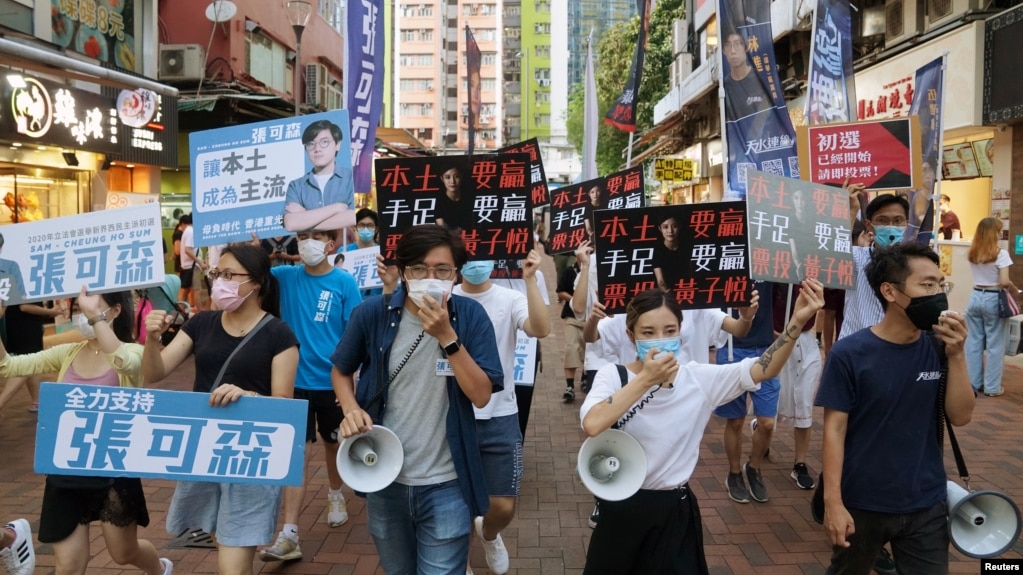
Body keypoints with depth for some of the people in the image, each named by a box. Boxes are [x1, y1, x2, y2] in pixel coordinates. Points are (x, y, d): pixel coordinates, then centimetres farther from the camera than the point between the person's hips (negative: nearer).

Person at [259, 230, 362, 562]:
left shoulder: (344, 283, -7)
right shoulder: (286, 277, -1)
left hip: (332, 381, 0)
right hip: (297, 381, 1)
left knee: (332, 443, 20)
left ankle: (335, 495, 47)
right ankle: (289, 535, -2)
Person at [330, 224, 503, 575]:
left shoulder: (470, 316, -10)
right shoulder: (373, 313, -8)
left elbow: (481, 395, -15)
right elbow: (341, 370, 9)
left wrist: (447, 336, -23)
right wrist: (351, 409, -10)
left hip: (446, 484, -2)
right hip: (384, 478, 3)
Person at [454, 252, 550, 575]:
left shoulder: (510, 299, -5)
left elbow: (541, 330, -22)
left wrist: (530, 279, -29)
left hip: (499, 416, 0)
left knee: (503, 508, 4)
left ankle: (488, 535, 40)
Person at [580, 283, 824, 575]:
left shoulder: (698, 378, -4)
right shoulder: (613, 375, -11)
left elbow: (763, 369, -9)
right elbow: (592, 425, -29)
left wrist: (797, 320, -22)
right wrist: (646, 379, -29)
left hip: (675, 511, 1)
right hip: (622, 510, -1)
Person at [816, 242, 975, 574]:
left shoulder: (937, 349, -3)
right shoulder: (849, 354, -16)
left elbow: (960, 417, -4)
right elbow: (834, 429, -13)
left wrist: (957, 355, -16)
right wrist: (833, 502, -16)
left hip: (927, 505, 3)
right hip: (862, 505, -3)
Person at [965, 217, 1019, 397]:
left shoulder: (972, 254, 4)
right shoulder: (1001, 254, -13)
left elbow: (982, 274, 10)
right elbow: (1004, 282, -17)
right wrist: (1014, 289, 1)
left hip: (976, 297, 5)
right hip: (993, 300, -5)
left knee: (974, 341, 11)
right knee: (994, 344, 4)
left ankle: (974, 382, 17)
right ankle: (992, 387, 11)